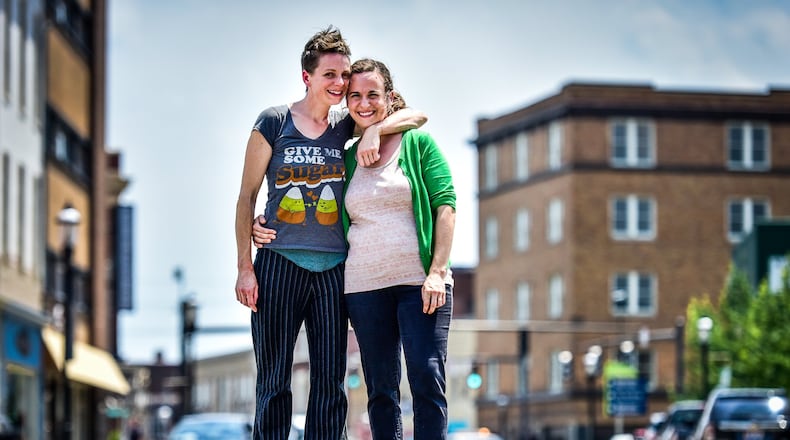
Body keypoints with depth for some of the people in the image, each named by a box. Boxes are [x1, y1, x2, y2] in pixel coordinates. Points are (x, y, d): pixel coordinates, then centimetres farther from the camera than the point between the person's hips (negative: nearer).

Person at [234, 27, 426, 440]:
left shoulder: (346, 126, 9)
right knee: (273, 382, 0)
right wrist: (245, 267, -5)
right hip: (279, 265, -3)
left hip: (332, 267, 3)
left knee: (330, 383, 2)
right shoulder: (274, 122, 1)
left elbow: (417, 115, 5)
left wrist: (374, 130, -15)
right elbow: (247, 195, 2)